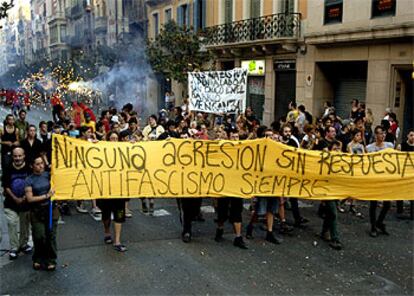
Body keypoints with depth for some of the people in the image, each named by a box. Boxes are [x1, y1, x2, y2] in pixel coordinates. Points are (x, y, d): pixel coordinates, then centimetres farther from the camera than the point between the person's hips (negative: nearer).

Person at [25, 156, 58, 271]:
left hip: (51, 209, 1)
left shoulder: (48, 175, 2)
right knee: (39, 237, -2)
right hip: (37, 212, -1)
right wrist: (45, 196, -14)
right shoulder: (29, 180, -4)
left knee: (50, 236, 3)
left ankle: (51, 260, 16)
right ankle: (38, 259, 20)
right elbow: (30, 198, -9)